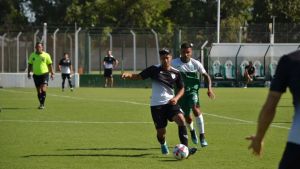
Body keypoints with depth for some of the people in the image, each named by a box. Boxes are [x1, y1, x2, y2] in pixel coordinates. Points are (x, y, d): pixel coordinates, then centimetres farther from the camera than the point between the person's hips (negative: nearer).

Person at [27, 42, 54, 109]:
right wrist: (28, 73, 5)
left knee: (43, 89, -17)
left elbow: (50, 65, 4)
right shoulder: (32, 55, 6)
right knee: (39, 91, 8)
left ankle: (42, 104, -13)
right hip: (36, 75, 4)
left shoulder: (46, 55, -2)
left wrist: (52, 73, 2)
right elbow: (30, 64, 13)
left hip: (44, 74, -4)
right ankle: (41, 104, 21)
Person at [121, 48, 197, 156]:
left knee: (181, 119, -24)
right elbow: (139, 76, -3)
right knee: (161, 131, 1)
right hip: (156, 105, -2)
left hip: (170, 103, 2)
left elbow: (181, 89, 13)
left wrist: (176, 98, -6)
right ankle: (163, 145, 39)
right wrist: (128, 75, -23)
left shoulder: (175, 73, 4)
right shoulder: (154, 70, -2)